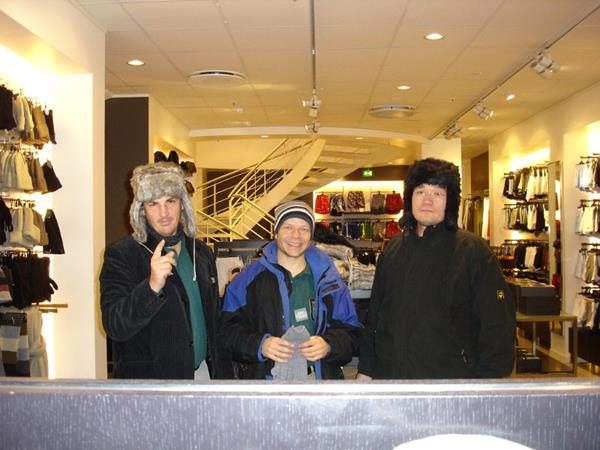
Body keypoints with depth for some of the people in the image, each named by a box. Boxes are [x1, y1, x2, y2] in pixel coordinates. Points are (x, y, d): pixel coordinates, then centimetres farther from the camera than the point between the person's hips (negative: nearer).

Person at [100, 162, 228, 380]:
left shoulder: (201, 253, 8)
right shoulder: (121, 255, -9)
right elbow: (114, 327, -19)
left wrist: (219, 376, 9)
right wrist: (151, 287, -33)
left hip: (202, 373, 5)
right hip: (147, 382, -4)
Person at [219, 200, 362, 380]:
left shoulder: (328, 280, 3)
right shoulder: (248, 279, -2)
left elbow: (350, 332, 3)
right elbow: (229, 330, -4)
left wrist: (328, 345, -17)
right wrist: (259, 345, -22)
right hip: (263, 377, -1)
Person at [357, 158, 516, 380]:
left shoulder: (473, 250, -7)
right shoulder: (392, 250, 9)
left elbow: (498, 326, -8)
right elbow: (374, 317, 14)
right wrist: (365, 370, 12)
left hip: (453, 380, -4)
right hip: (388, 375, 4)